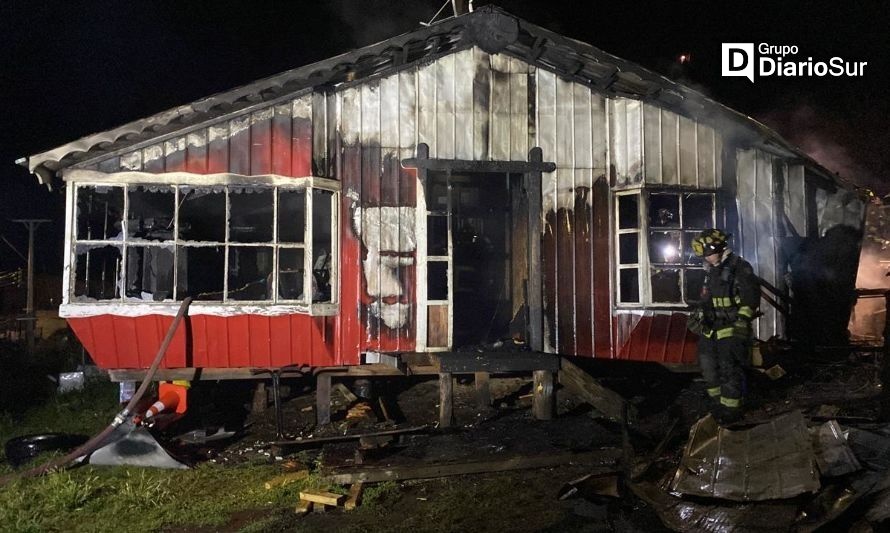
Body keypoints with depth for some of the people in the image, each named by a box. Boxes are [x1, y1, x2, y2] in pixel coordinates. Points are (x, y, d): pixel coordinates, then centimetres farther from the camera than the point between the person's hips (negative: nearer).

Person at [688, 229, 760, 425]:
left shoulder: (740, 267, -11)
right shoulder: (711, 271, 15)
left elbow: (751, 297, -15)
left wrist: (741, 321, -20)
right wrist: (699, 314, 9)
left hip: (731, 328, -9)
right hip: (711, 327, 9)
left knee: (730, 369, -8)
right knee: (709, 367, 14)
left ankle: (731, 409, 2)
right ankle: (719, 403, 27)